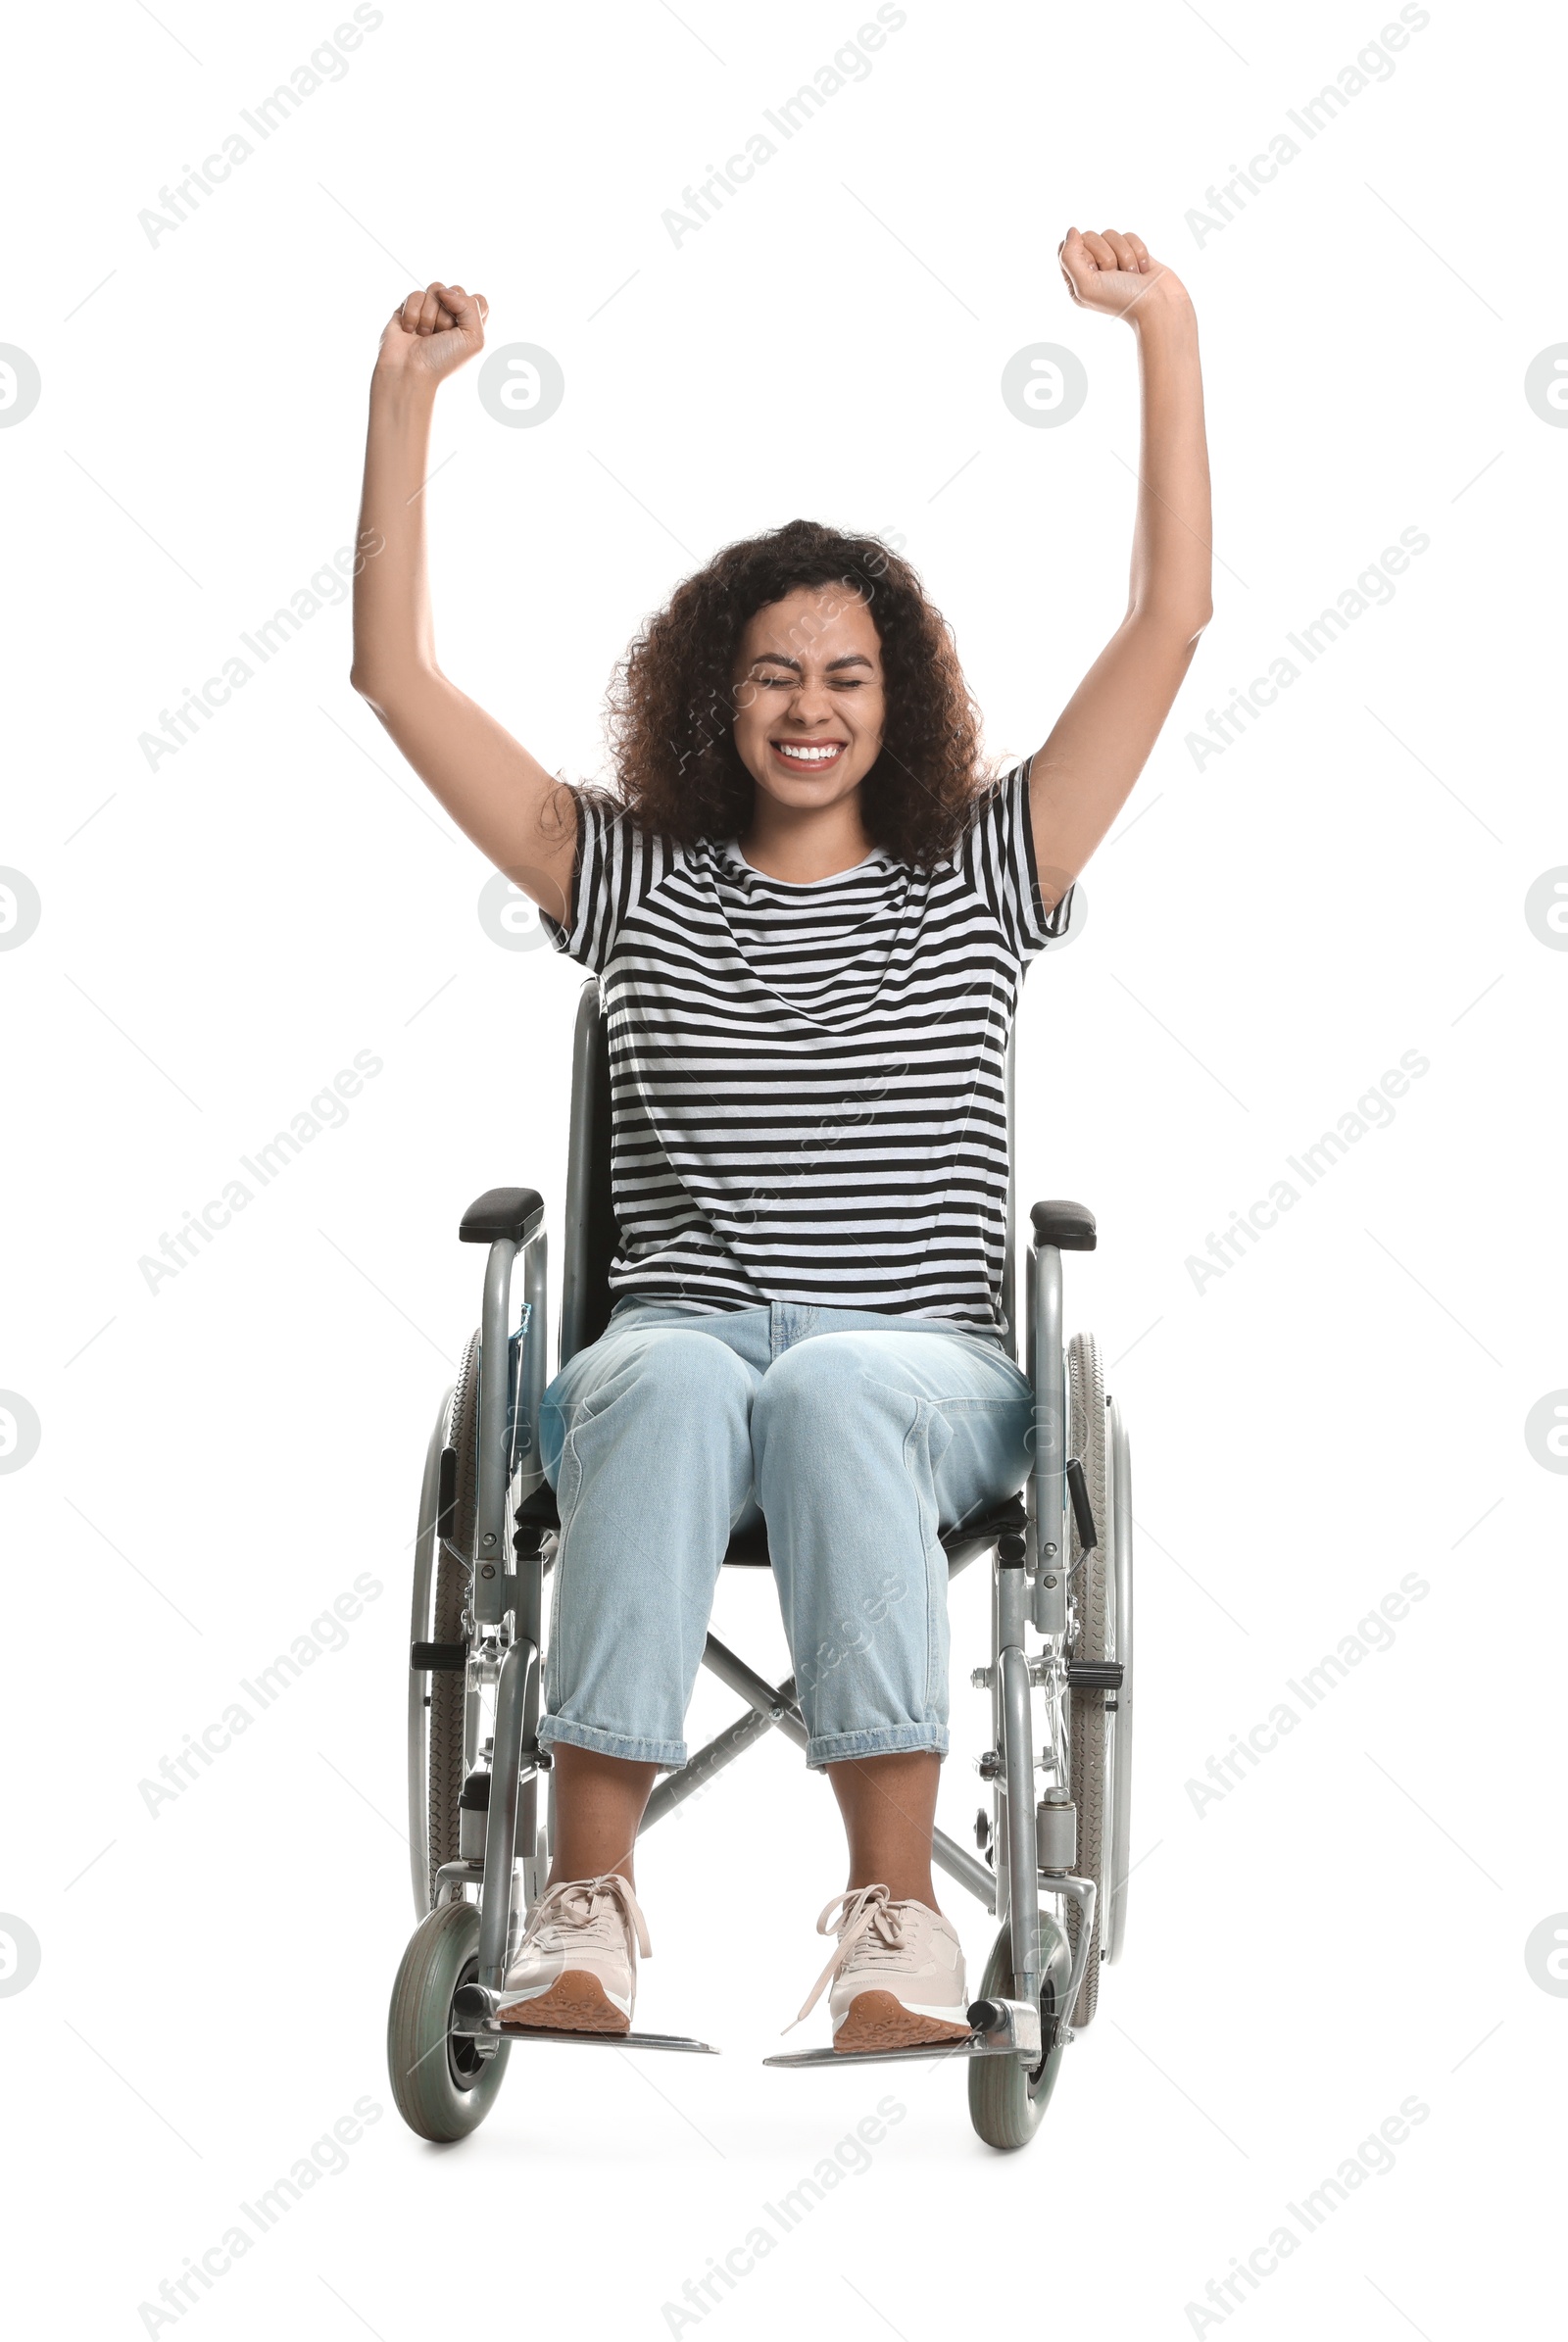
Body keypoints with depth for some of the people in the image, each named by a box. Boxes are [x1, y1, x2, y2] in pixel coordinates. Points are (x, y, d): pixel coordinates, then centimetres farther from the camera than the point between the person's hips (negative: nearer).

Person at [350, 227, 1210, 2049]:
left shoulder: (980, 878, 15)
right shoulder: (634, 881, 16)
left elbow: (1169, 620, 9)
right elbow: (397, 676, 14)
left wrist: (1169, 335, 6)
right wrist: (404, 396, 10)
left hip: (926, 1369, 0)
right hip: (674, 1339, 1)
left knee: (830, 1390, -37)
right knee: (675, 1379, -37)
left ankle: (895, 1911, -41)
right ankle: (588, 1901, -40)